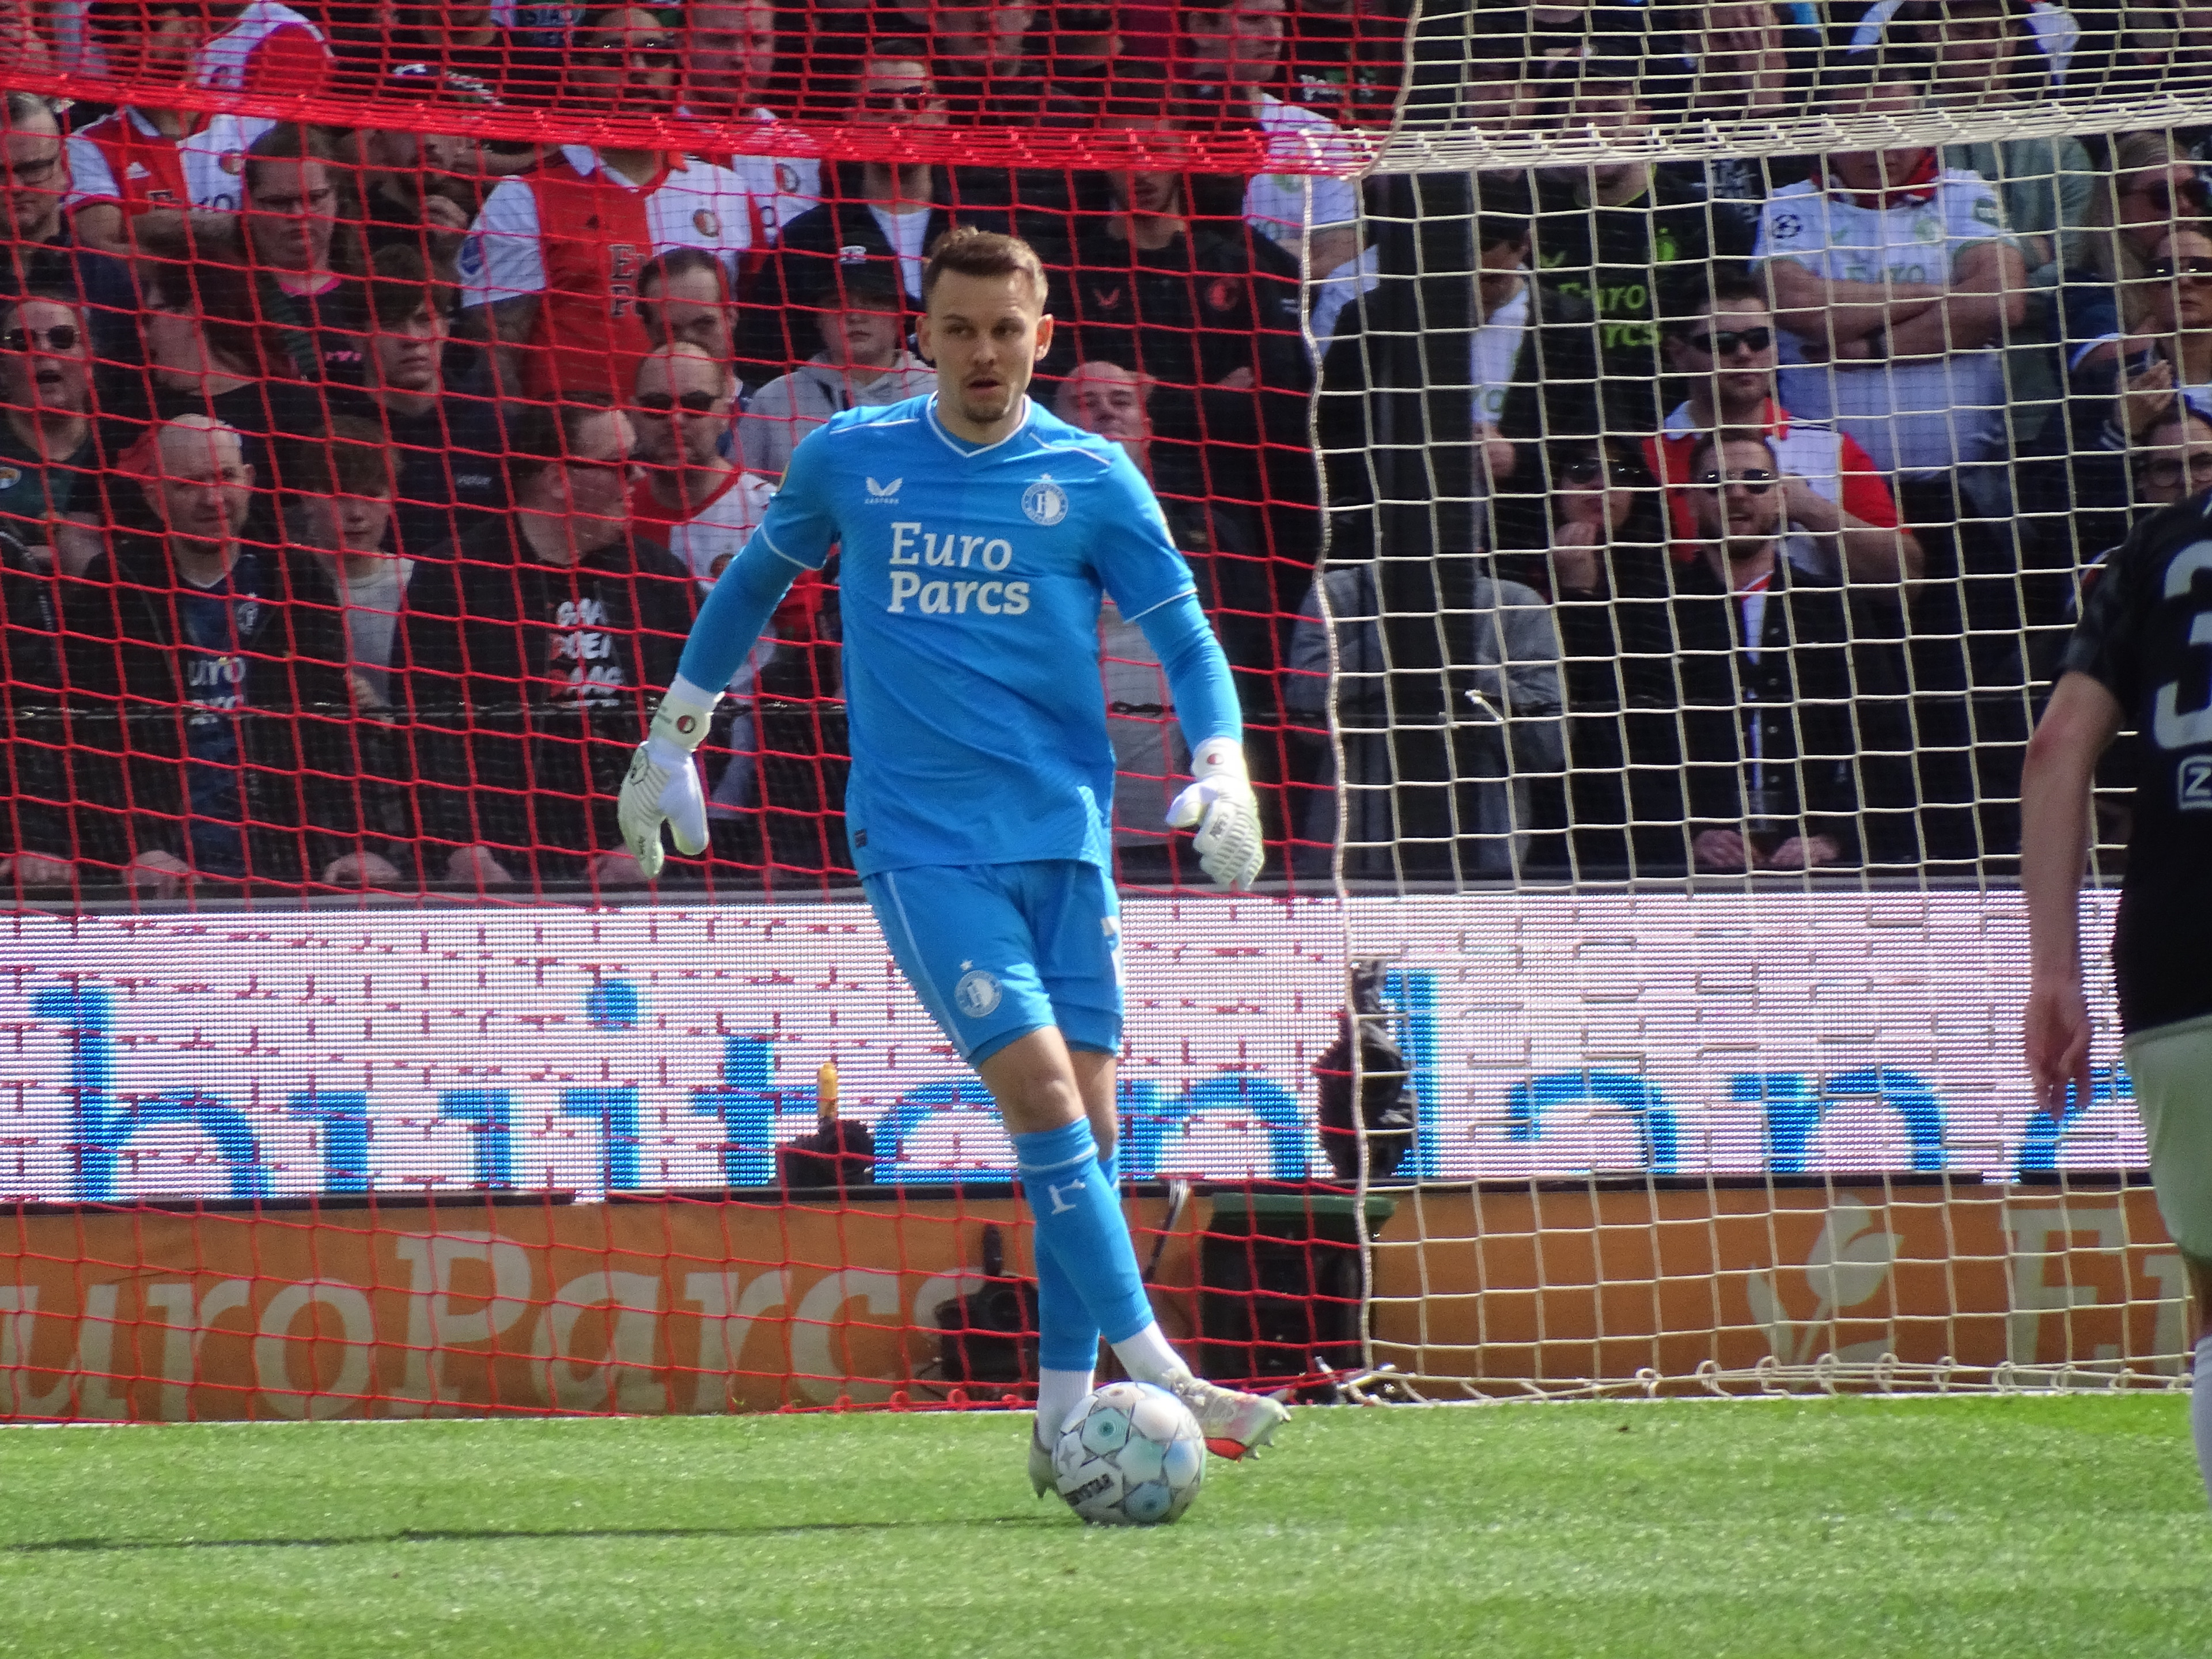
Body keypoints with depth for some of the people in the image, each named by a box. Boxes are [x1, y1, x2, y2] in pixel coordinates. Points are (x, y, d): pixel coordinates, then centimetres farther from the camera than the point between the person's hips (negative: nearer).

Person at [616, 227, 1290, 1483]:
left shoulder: (1091, 479, 3)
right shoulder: (850, 460, 5)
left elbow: (1186, 639, 5)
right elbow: (756, 583, 21)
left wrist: (1222, 769, -13)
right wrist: (675, 737, 24)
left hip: (1064, 836, 2)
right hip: (921, 845, -2)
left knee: (1087, 1115, -1)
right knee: (1037, 1084, -17)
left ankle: (1065, 1422, 6)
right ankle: (1152, 1373, -20)